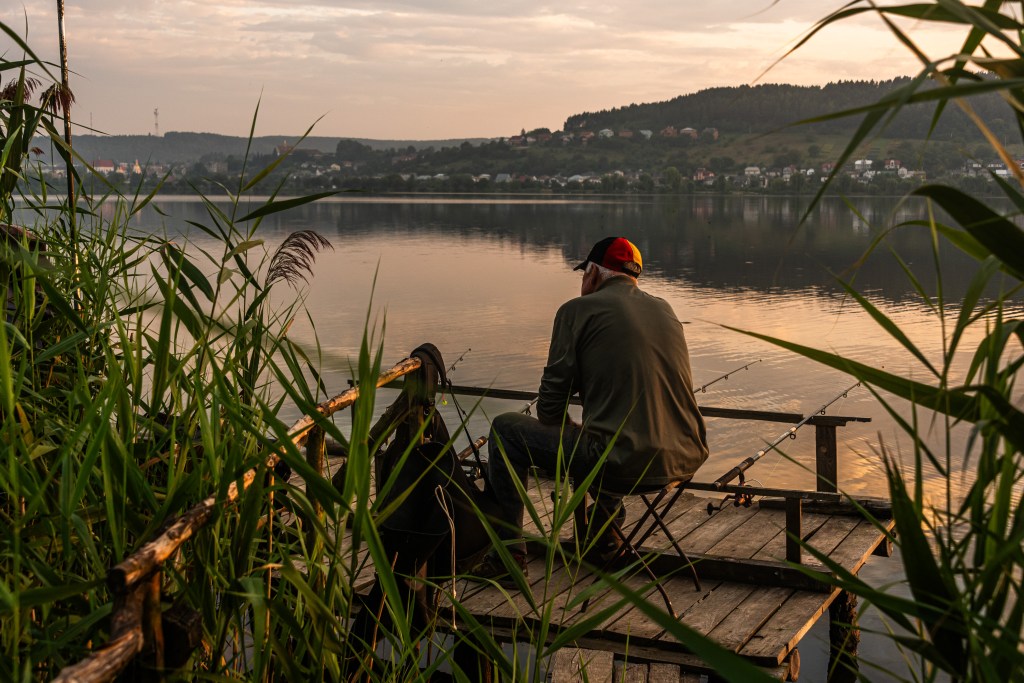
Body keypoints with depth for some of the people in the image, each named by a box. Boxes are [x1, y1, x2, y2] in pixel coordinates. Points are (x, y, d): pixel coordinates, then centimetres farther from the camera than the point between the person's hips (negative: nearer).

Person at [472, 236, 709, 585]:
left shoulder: (579, 310, -1)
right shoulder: (665, 310, 17)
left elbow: (551, 403, -1)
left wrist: (568, 433, 21)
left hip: (622, 463, -7)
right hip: (687, 461, 7)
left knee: (505, 429, 11)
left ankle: (509, 556, 12)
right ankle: (605, 530, 44)